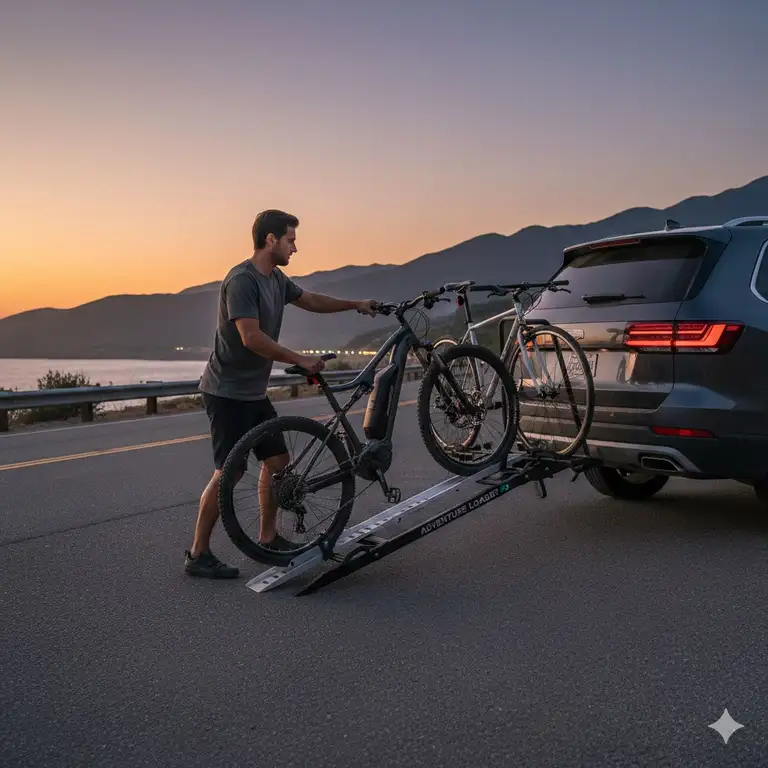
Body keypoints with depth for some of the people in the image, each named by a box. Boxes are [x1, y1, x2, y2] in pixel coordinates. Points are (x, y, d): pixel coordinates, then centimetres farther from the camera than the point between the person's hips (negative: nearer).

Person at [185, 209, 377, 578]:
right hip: (227, 392, -9)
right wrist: (300, 360, -21)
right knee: (229, 472, -9)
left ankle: (268, 538, 25)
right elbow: (252, 337, -26)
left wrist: (356, 304, 22)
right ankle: (197, 554, 2)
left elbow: (310, 300, 26)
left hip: (254, 392, 10)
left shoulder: (276, 279, 11)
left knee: (278, 461, 11)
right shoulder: (242, 279, -19)